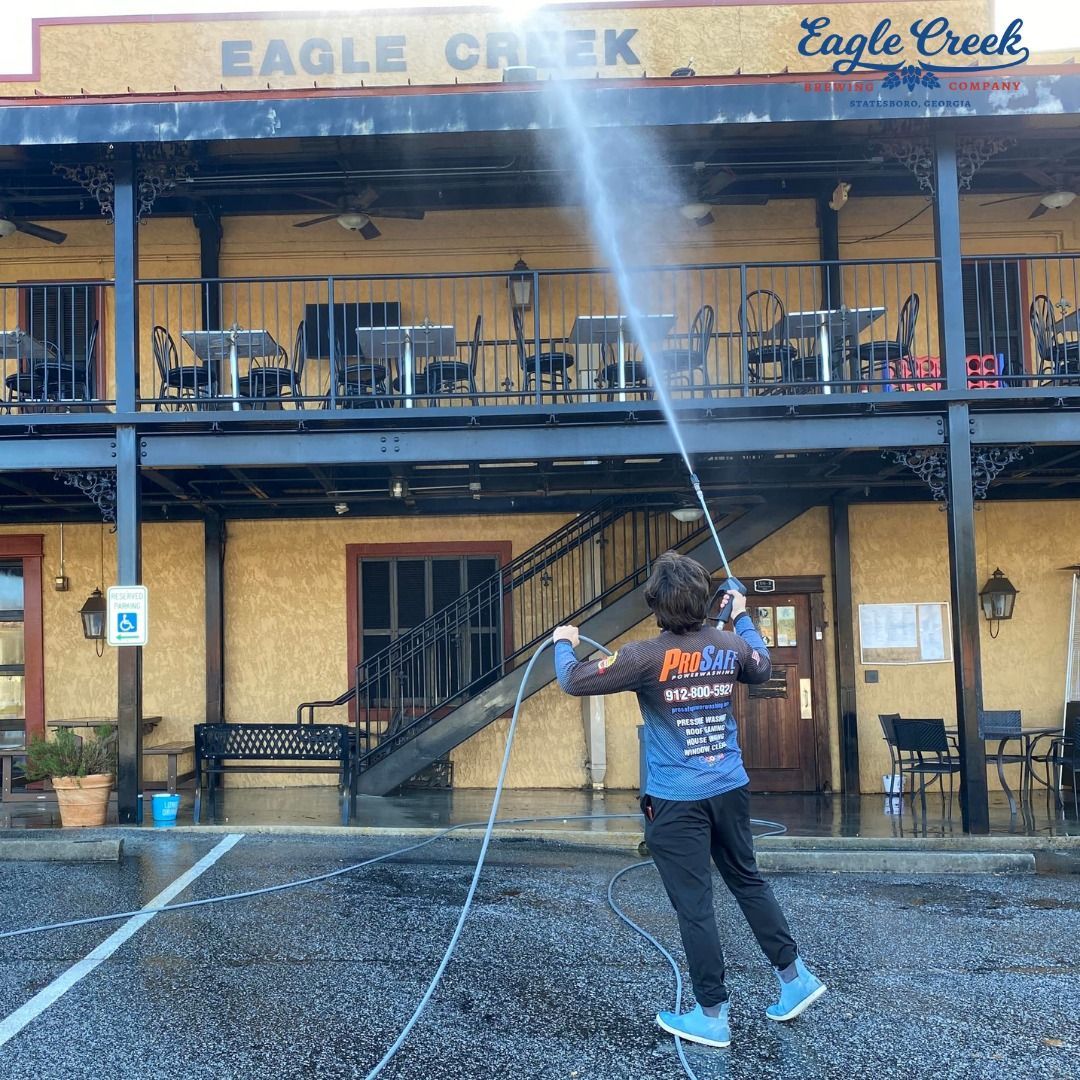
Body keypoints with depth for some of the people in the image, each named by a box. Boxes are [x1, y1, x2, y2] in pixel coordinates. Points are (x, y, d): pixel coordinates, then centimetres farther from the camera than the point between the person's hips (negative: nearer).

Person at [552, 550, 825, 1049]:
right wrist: (742, 616, 36)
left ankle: (713, 1016, 13)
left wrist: (563, 643, 7)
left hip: (677, 801, -5)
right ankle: (795, 976, 30)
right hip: (730, 789, 6)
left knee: (694, 906, 3)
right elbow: (763, 668, 23)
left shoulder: (648, 656, -17)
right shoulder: (730, 646, -1)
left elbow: (575, 681, -13)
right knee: (748, 881, 21)